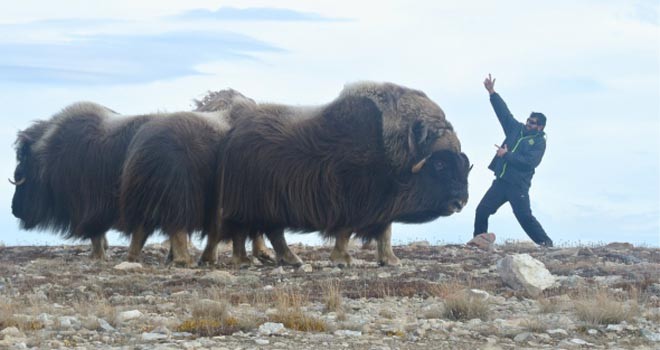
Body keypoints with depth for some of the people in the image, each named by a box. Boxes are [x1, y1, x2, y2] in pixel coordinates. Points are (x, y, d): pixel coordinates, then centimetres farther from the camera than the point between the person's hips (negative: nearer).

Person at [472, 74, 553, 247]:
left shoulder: (539, 142, -6)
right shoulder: (517, 129, 13)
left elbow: (530, 161, -20)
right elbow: (504, 112, 14)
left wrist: (507, 155, -17)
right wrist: (492, 92, 8)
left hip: (518, 185, -7)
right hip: (501, 181, 7)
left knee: (524, 216, -16)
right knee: (482, 210, 2)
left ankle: (546, 243, -8)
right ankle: (478, 239, 13)